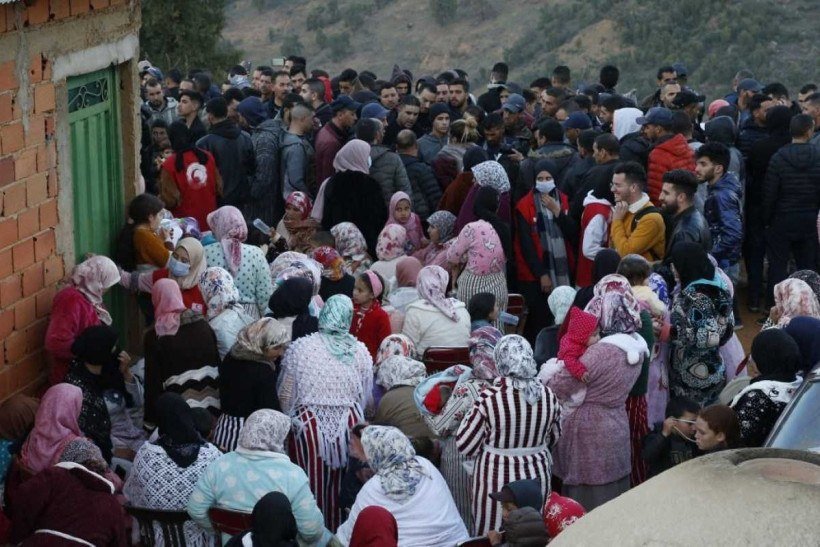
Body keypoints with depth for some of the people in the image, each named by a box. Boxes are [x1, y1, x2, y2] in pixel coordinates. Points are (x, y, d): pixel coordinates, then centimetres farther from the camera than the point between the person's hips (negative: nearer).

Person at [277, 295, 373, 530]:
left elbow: (286, 395, -2)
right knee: (342, 484, 12)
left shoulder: (300, 347, -7)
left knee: (315, 484, 8)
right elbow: (366, 397, 7)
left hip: (310, 425, -1)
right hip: (349, 424, 2)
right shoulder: (360, 351, -2)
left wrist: (292, 418, 17)